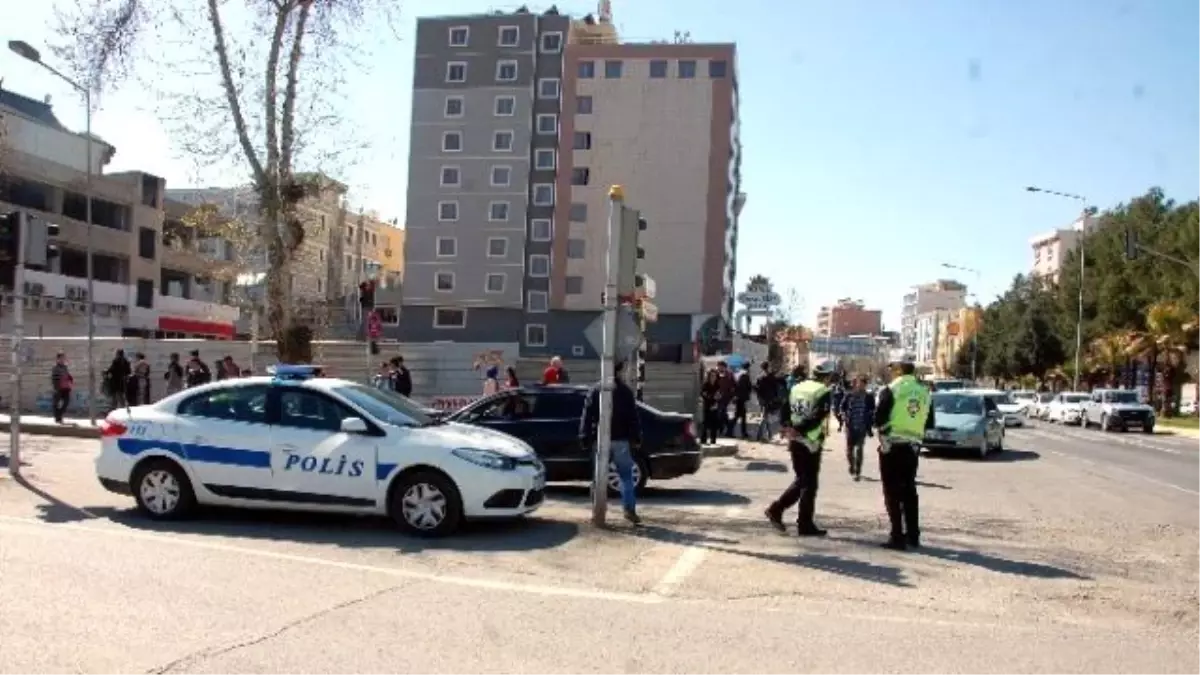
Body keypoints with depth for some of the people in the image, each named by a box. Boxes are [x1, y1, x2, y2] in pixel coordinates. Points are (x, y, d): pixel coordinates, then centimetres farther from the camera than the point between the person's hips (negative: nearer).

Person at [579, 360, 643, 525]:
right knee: (626, 476, 5)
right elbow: (633, 417, -1)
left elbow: (587, 415, 0)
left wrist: (585, 437, 2)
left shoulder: (595, 390, 3)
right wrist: (636, 438, 3)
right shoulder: (626, 391, 0)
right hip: (621, 439, -1)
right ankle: (629, 509, -2)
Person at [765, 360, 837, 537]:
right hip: (811, 442, -6)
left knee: (801, 480, 19)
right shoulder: (823, 391, -10)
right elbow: (819, 417, -19)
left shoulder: (796, 387, 10)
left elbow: (784, 411, 7)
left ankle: (776, 509, 9)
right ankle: (805, 525, 8)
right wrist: (800, 431, -17)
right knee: (809, 483, 3)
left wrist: (787, 427, -4)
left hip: (795, 441, 6)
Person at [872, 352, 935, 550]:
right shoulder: (924, 392, 6)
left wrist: (882, 427, 6)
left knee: (893, 492, 1)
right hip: (913, 447, 5)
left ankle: (897, 537, -1)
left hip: (892, 446, -5)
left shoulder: (891, 390, -10)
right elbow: (929, 424, 10)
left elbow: (878, 419, -14)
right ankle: (913, 536, 21)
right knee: (909, 490, 16)